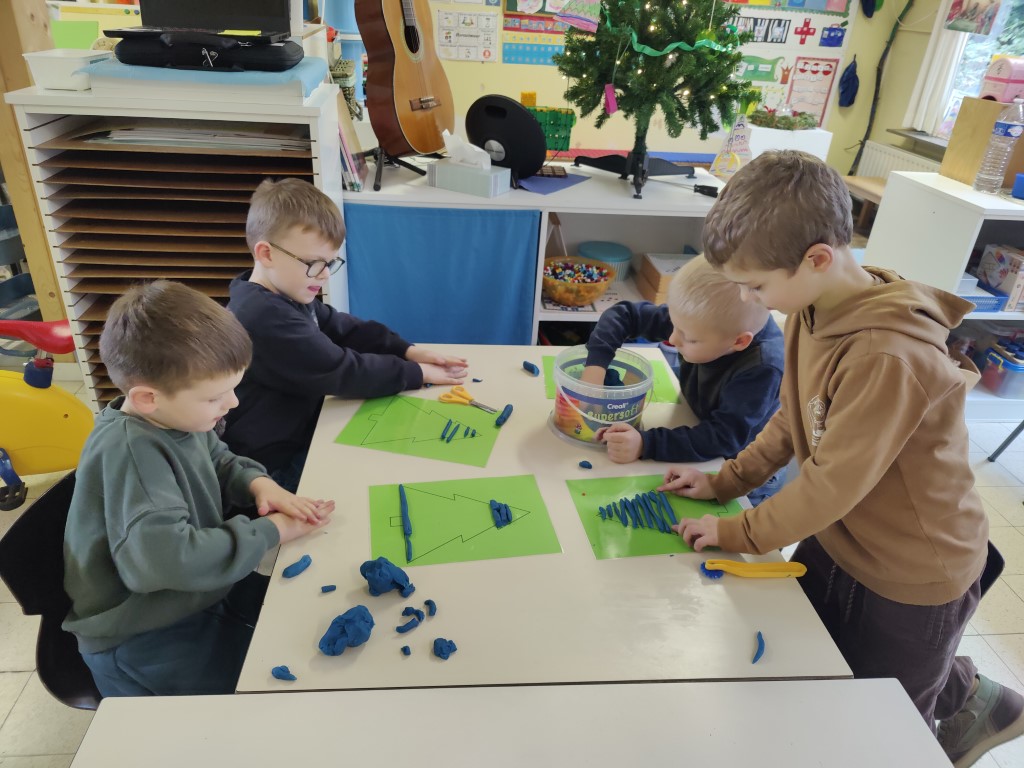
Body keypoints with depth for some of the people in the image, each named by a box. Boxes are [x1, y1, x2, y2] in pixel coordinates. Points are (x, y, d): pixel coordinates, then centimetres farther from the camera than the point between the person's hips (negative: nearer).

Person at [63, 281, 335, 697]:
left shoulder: (175, 416, -6)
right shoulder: (129, 452, -31)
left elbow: (221, 463, 14)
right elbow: (165, 556, -43)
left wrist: (258, 483, -8)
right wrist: (269, 532, -31)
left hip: (196, 594, 8)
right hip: (144, 637, -8)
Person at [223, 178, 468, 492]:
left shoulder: (286, 295, 3)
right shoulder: (264, 318, -29)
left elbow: (347, 329, 9)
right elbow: (344, 372, -26)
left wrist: (408, 350, -4)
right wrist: (417, 373, -16)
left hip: (302, 434, 9)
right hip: (276, 466, -9)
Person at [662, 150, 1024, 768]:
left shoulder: (889, 357, -35)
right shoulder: (815, 310, -8)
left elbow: (834, 483, -29)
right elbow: (793, 420, 3)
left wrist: (739, 532, -17)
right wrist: (726, 481, -2)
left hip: (910, 580, -7)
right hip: (833, 542, 7)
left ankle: (971, 703, 45)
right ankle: (964, 695, 45)